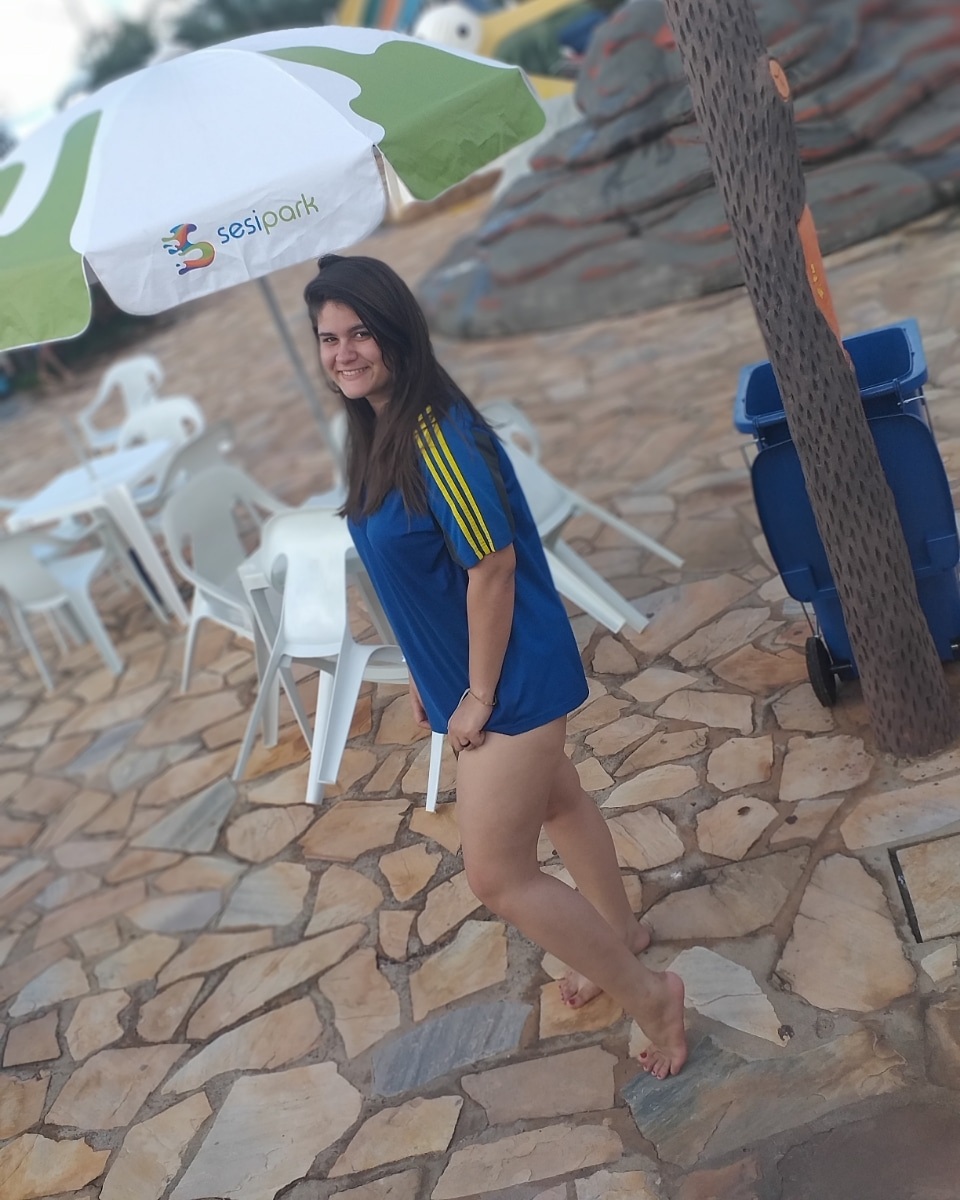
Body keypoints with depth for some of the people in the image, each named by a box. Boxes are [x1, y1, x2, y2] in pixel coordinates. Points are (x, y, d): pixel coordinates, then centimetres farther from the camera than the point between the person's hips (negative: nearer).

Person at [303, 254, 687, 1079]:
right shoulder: (377, 431, 3)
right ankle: (623, 935, 50)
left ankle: (649, 994, 18)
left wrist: (479, 694, -18)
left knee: (497, 874, -2)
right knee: (556, 801, 26)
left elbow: (493, 567, -25)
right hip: (463, 673, 10)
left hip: (510, 678, -10)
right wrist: (429, 672, 13)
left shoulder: (439, 437, -26)